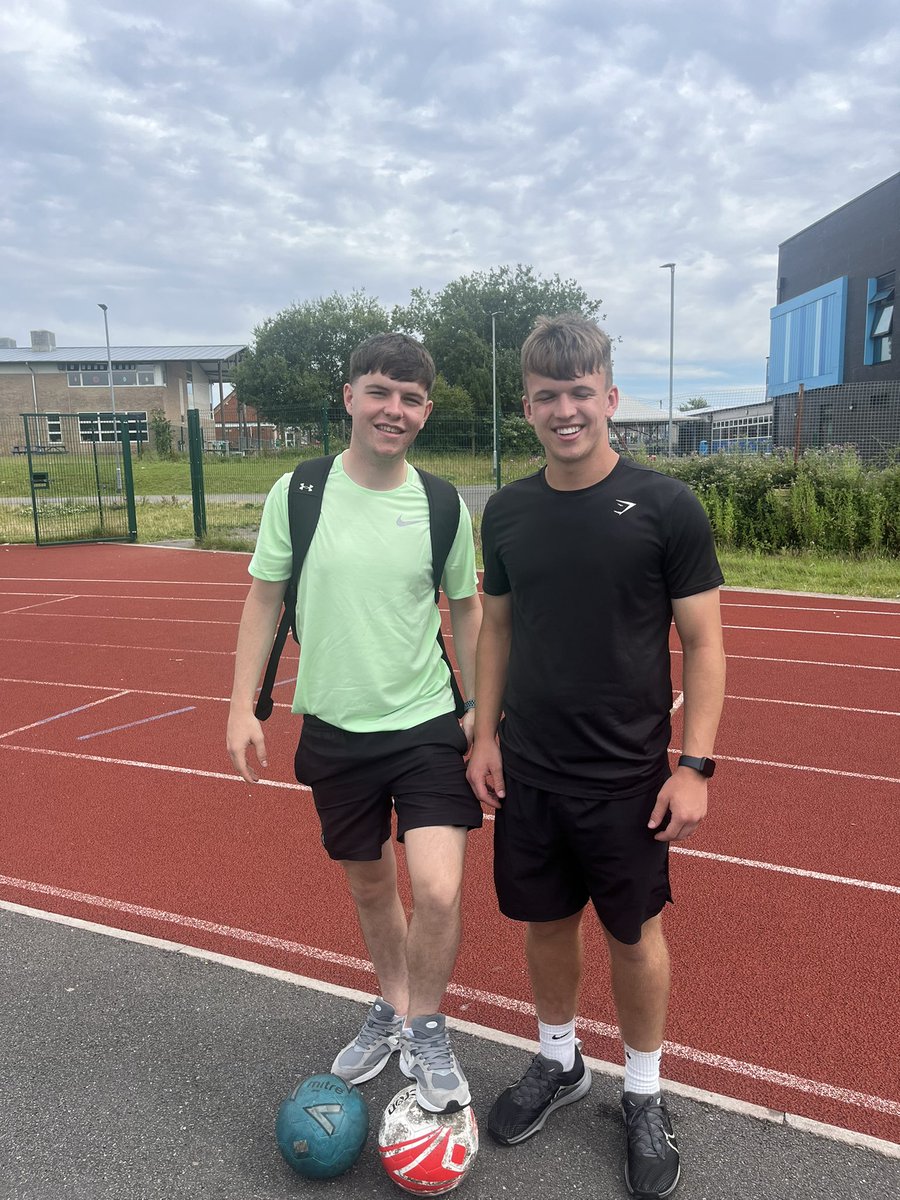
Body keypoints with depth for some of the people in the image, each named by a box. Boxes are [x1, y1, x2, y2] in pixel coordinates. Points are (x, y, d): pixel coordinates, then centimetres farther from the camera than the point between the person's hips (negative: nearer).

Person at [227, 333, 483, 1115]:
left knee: (437, 889, -13)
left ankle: (426, 1029, 17)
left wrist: (479, 709, 4)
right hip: (335, 728, 1)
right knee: (369, 883, 17)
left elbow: (465, 608, 6)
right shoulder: (298, 492, -4)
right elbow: (264, 598, 2)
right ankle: (393, 1010, 44)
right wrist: (243, 706, -2)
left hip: (428, 725, -1)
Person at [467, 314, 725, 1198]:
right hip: (528, 772, 4)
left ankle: (643, 1094, 37)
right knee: (544, 923, 17)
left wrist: (694, 763, -12)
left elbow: (704, 643, -7)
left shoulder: (665, 507, -10)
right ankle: (558, 1063, 43)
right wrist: (485, 733, 4)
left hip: (627, 778, -3)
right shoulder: (508, 510, 1)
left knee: (633, 934, 12)